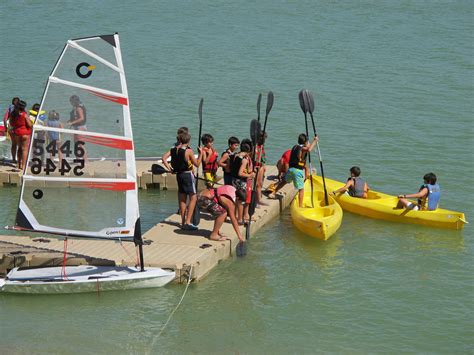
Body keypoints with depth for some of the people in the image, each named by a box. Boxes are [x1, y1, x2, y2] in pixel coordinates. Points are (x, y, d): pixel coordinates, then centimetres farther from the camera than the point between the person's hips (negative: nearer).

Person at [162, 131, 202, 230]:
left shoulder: (173, 150, 3)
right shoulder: (189, 151, -14)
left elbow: (164, 158, 0)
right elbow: (197, 164, -8)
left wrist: (169, 168, 2)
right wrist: (201, 153, 1)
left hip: (178, 174, 7)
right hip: (188, 174, -7)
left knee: (182, 199, 14)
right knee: (193, 198, -2)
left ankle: (183, 222, 18)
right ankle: (188, 222, -10)